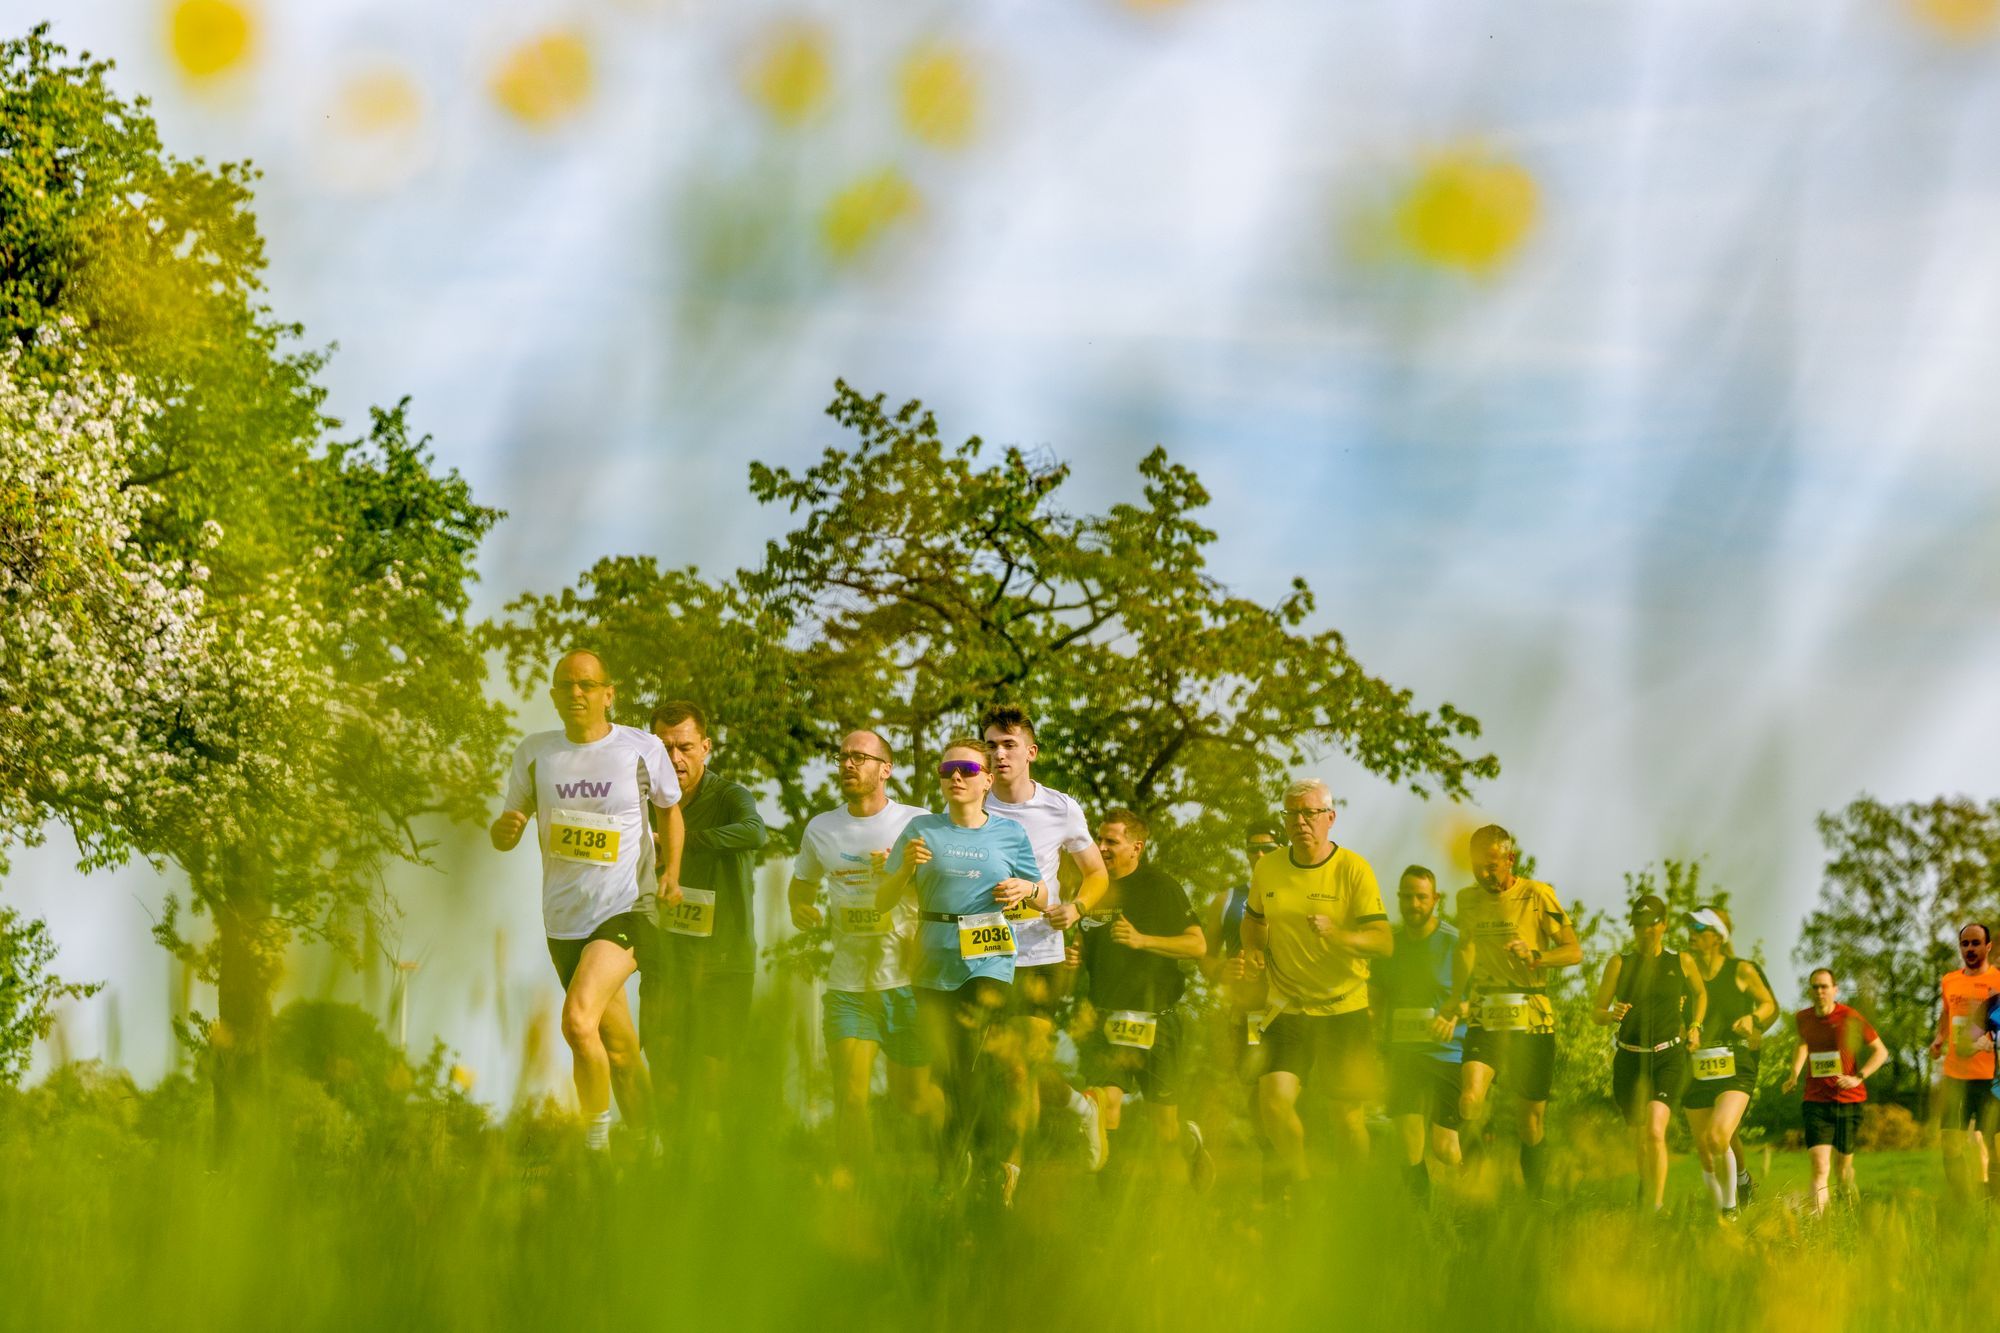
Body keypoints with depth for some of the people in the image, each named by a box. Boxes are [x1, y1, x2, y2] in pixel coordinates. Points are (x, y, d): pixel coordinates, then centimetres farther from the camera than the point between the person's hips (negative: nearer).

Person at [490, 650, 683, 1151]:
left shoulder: (643, 749, -2)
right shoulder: (534, 753, 5)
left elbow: (669, 808, 17)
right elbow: (503, 837, 10)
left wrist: (672, 873, 2)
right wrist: (504, 828, -14)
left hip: (627, 910, -4)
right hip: (565, 921, 4)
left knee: (578, 1020, -25)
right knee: (619, 1050, 11)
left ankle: (597, 1138, -10)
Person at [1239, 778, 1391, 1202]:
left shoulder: (1353, 870, -9)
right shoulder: (1267, 870, 3)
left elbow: (1384, 942, -15)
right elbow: (1253, 920, 23)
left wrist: (1336, 935, -32)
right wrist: (1254, 953, 4)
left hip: (1345, 1009, -3)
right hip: (1288, 1008, 3)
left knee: (1349, 1116, -1)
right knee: (1273, 1099, -13)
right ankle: (1297, 1177, 12)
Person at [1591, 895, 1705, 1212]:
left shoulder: (1682, 962, 3)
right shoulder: (1620, 964, 1)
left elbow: (1701, 993, 24)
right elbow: (1597, 1012, 2)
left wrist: (1694, 1026, 9)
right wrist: (1613, 1015, -21)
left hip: (1668, 1058, -2)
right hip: (1630, 1059, 2)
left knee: (1655, 1131, -21)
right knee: (1638, 1133, 13)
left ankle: (1657, 1205, -20)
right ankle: (1647, 1184, 43)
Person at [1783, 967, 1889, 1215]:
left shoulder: (1850, 1019, -9)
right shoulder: (1803, 1018, 3)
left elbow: (1881, 1051, -2)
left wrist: (1858, 1077, -15)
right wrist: (1794, 1074, 13)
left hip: (1848, 1099, -1)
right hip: (1816, 1101, 1)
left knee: (1844, 1164, 10)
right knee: (1819, 1168, -14)